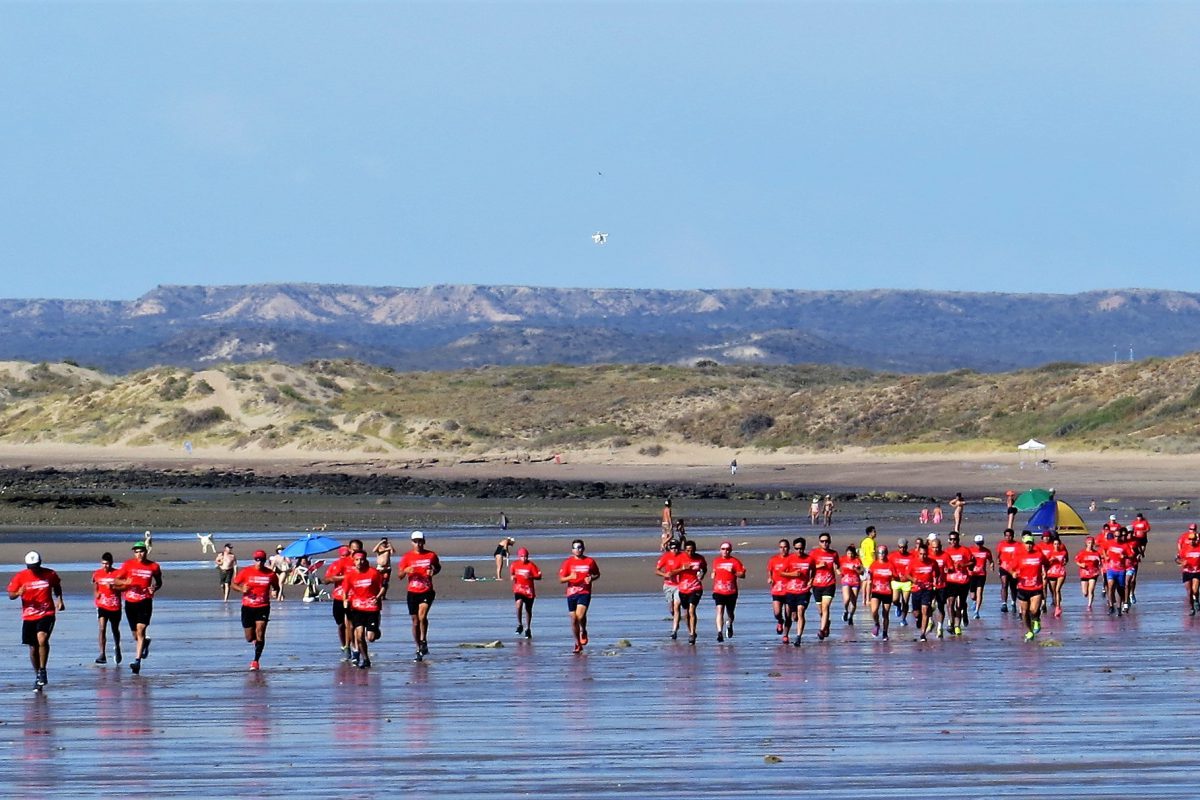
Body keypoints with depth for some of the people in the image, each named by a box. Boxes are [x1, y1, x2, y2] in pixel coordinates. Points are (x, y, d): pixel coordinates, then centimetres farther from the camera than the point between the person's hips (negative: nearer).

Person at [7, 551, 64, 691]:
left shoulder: (50, 574, -1)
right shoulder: (20, 577, -3)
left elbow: (57, 587, 19)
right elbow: (11, 595, 0)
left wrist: (59, 600, 3)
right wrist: (18, 593, -22)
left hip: (47, 614, -2)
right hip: (29, 616, 2)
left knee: (42, 639, -26)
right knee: (33, 648, 8)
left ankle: (42, 670, -14)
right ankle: (38, 677, 23)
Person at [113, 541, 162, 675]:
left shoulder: (153, 567, 2)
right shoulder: (128, 565, 1)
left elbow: (159, 582, 17)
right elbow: (116, 581, 3)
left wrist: (154, 588, -5)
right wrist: (125, 582, -19)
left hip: (145, 602, -2)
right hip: (130, 602, 2)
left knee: (140, 630, -17)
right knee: (135, 634, 12)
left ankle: (137, 661, -20)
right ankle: (145, 643, 47)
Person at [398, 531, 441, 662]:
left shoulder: (431, 555, 2)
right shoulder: (407, 557, 1)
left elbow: (438, 567, 20)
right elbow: (400, 575, 2)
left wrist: (433, 572, -4)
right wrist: (406, 570, -21)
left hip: (427, 592, -2)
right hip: (413, 592, 2)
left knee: (422, 616, -23)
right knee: (415, 621, 6)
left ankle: (423, 641, -7)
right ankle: (419, 649, 17)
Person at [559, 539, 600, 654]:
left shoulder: (590, 561, 4)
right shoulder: (568, 562, 3)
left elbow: (597, 574, 18)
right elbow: (561, 579, 2)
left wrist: (591, 578, -5)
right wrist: (570, 577, -19)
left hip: (585, 592, -2)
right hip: (571, 593, 2)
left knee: (580, 615, -23)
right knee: (574, 620, 4)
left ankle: (583, 631, 9)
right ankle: (578, 644, 17)